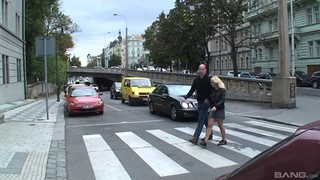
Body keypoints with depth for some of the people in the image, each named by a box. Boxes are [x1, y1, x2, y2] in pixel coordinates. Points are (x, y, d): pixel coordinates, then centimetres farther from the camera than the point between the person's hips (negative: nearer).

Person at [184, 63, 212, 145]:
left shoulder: (208, 79, -10)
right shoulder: (196, 79, 8)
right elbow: (192, 90, 9)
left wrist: (208, 99, -21)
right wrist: (185, 98, -1)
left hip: (205, 103, -6)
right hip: (199, 102, 7)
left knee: (201, 120, -9)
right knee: (205, 119, 17)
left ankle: (195, 138, -11)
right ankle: (209, 134, 32)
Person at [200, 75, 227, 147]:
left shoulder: (222, 90, -10)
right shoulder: (212, 90, 7)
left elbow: (222, 100, -20)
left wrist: (216, 107, -30)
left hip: (220, 110, -5)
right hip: (212, 110, 5)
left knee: (220, 125, 8)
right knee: (209, 125, -3)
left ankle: (224, 140, 26)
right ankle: (205, 141, -7)